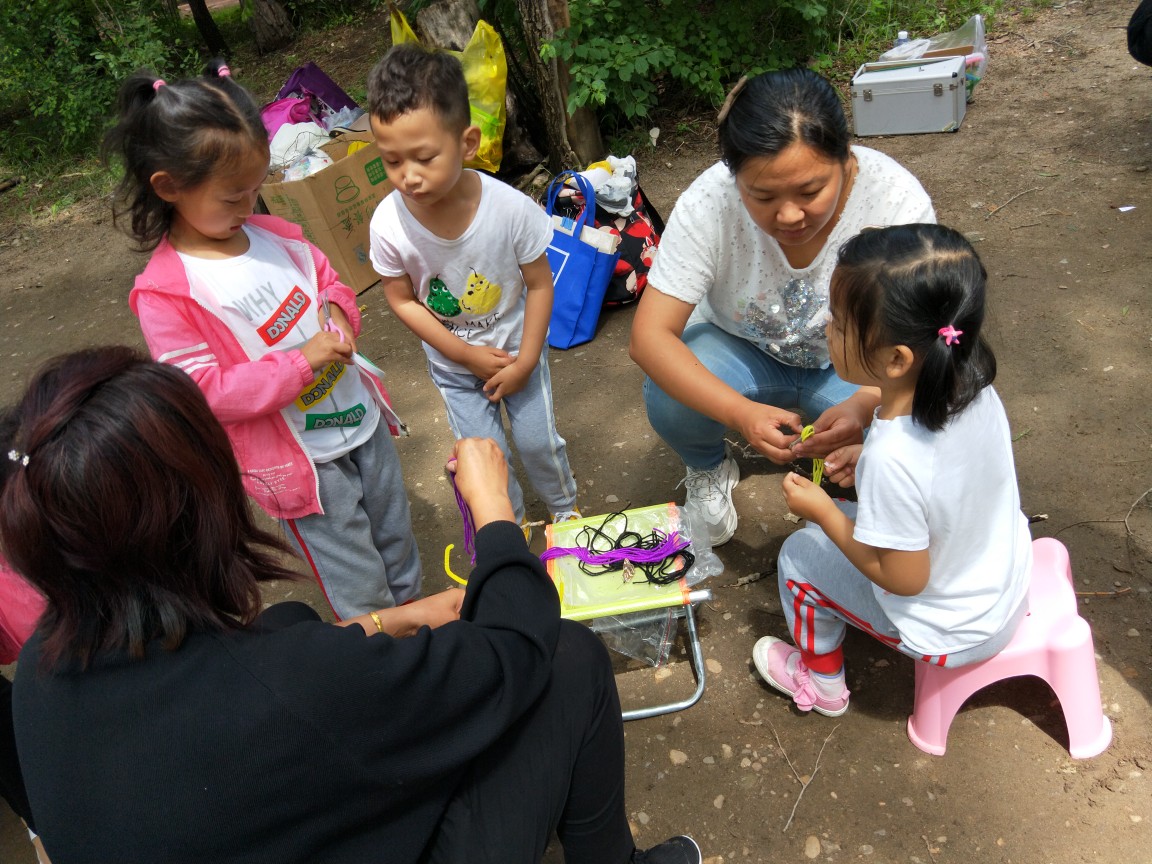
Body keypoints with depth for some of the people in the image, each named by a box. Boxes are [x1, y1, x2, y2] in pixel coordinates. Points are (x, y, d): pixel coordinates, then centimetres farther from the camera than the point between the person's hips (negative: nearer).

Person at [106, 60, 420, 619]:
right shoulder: (165, 293, -19)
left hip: (363, 422, 6)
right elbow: (205, 393, -21)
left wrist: (339, 312, -8)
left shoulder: (274, 235, -2)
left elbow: (330, 280, 15)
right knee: (363, 602, 8)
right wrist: (302, 363, -26)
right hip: (297, 462, -6)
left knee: (397, 545, 26)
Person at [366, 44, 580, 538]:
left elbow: (539, 285, -15)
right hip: (454, 363, 1)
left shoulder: (511, 208, -29)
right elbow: (403, 301, -13)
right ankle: (510, 524, 40)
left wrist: (525, 361, -14)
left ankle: (564, 507, 44)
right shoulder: (389, 225, -27)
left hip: (517, 347, -1)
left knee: (538, 441, 11)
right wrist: (470, 356, -15)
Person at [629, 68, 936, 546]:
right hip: (740, 350, 0)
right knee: (668, 397, -31)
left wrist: (864, 405, -46)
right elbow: (650, 335, -29)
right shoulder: (708, 203, -29)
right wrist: (742, 412, -44)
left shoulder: (899, 201, -28)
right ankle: (709, 470, 6)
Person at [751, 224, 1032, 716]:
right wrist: (869, 456, 0)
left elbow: (905, 578, -26)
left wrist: (822, 512, -17)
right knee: (861, 516, 24)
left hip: (950, 634, -7)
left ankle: (820, 683, 34)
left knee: (799, 557, 8)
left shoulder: (893, 459, -40)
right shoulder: (973, 383, -19)